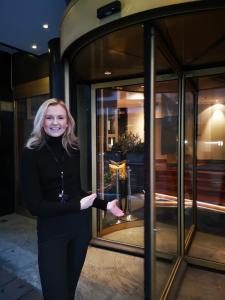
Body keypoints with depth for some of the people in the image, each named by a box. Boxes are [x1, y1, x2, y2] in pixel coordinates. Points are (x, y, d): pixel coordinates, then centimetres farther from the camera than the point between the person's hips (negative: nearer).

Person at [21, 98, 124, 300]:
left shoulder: (75, 149, -2)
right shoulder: (32, 153, -13)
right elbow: (35, 205, -15)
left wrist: (105, 205, -2)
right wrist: (78, 205, -16)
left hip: (81, 225, 4)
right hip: (51, 230, -3)